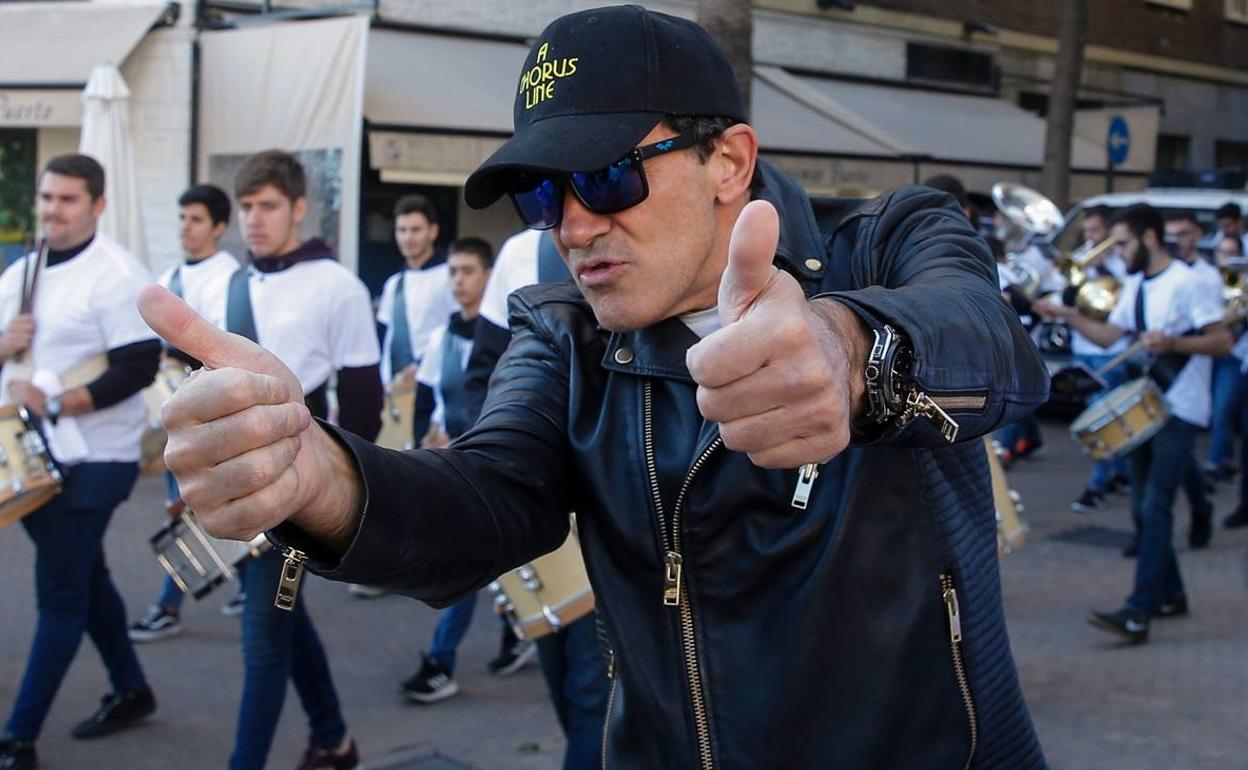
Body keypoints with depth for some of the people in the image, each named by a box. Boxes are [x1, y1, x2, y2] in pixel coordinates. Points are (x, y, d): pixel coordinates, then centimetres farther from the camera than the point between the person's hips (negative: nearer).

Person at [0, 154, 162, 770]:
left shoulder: (117, 275, -13)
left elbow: (140, 368, -19)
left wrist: (55, 402, -22)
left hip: (91, 461, -8)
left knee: (59, 594, -3)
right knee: (84, 578, 19)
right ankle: (131, 691, 35)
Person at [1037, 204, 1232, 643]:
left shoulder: (1185, 283, -14)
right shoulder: (1135, 285, 10)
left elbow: (1223, 342, -17)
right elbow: (1110, 336, 13)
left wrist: (1172, 343, -30)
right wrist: (1068, 316, 1)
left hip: (1180, 412, -8)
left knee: (1155, 507, -14)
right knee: (1143, 506, 12)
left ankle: (1138, 614, -18)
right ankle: (1170, 595, 26)